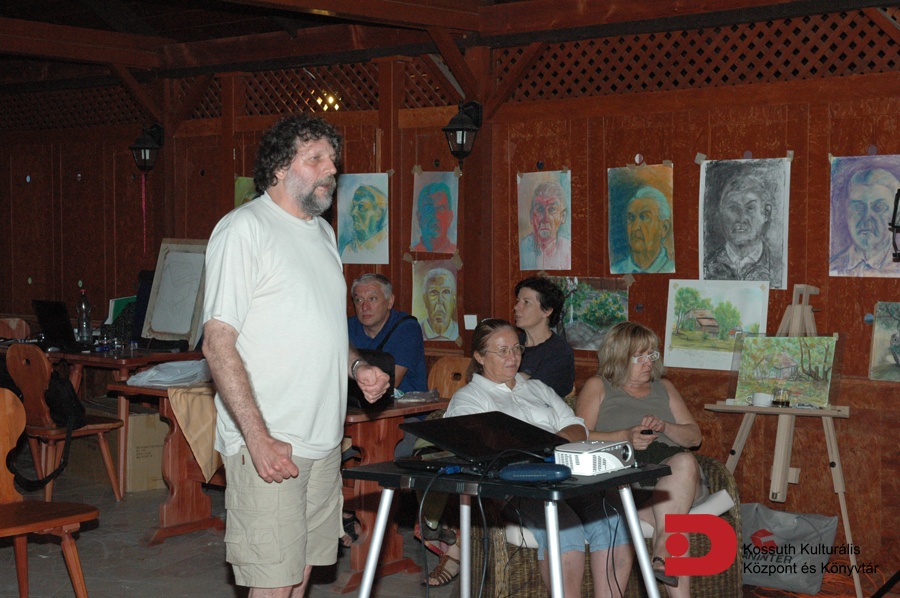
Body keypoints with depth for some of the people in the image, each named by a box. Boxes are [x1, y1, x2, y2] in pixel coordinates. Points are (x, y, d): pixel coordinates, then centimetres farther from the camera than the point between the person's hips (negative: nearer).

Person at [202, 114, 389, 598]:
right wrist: (259, 438, -23)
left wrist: (356, 367, 7)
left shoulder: (322, 231, 16)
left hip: (323, 440, 8)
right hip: (268, 443, -8)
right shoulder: (244, 228, -10)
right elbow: (218, 343, -16)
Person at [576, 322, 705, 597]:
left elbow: (694, 436, 18)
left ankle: (662, 552, -40)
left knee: (685, 462, -35)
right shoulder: (598, 387, 16)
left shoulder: (663, 388, 29)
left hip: (670, 476, 4)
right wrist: (625, 437, -14)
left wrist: (664, 426, -4)